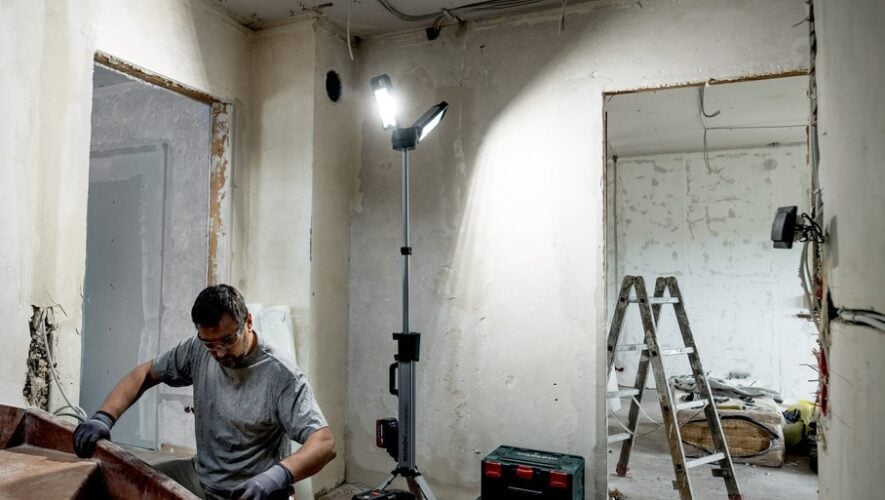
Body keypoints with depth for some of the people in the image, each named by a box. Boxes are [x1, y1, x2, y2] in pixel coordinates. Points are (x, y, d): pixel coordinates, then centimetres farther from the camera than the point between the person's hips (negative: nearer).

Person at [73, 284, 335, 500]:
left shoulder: (283, 379, -24)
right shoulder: (198, 351, -6)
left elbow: (324, 443, -30)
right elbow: (145, 374, 6)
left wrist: (278, 475, -48)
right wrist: (103, 417, -10)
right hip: (200, 475, 6)